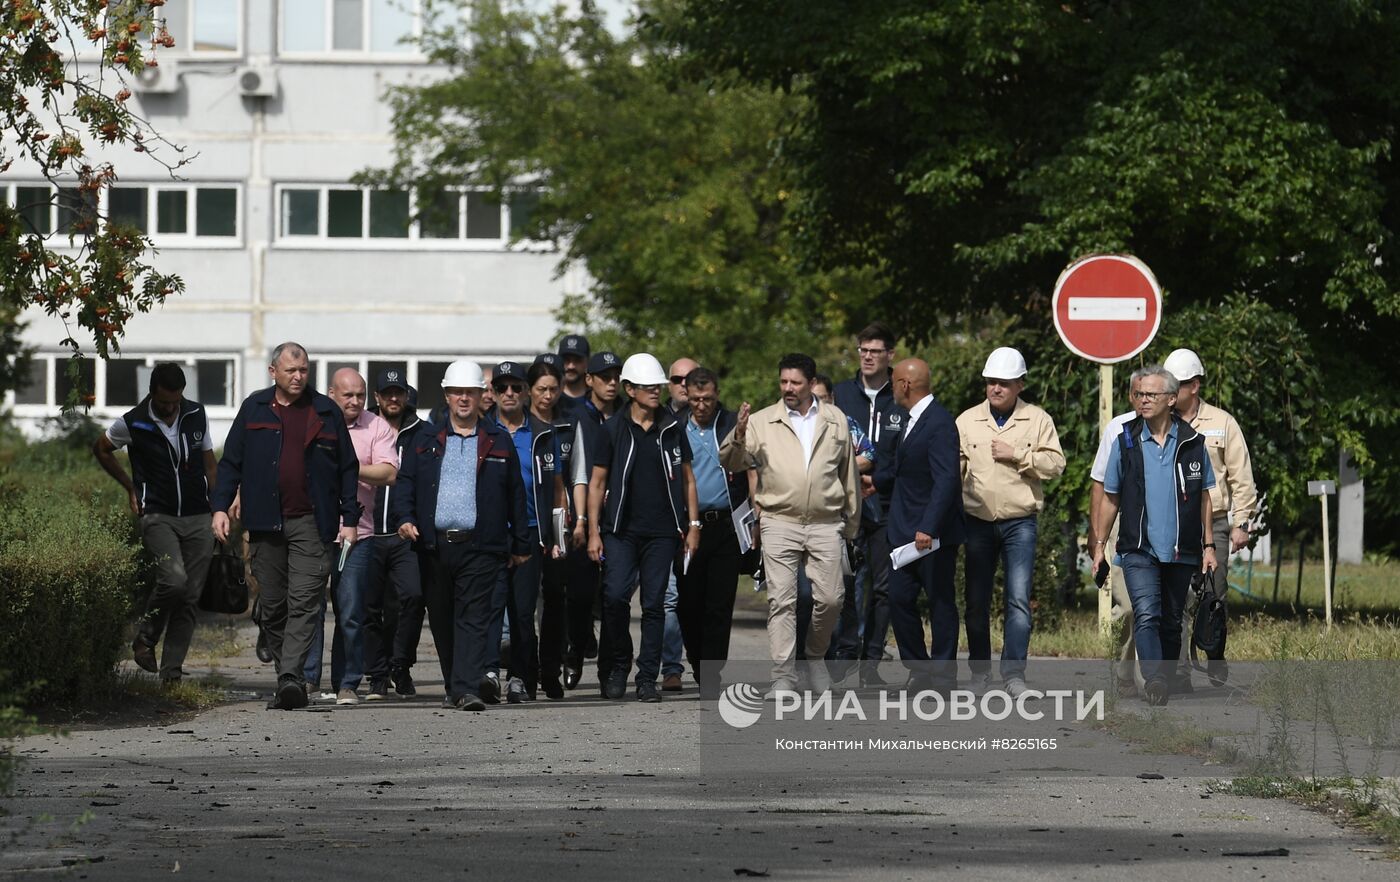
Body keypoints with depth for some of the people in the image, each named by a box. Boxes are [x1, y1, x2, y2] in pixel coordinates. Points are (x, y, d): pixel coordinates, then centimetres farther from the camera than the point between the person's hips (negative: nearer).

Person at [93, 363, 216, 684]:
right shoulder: (134, 423, -6)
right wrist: (131, 487, 11)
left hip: (197, 518, 4)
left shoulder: (197, 415, 4)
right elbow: (101, 449, 13)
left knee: (190, 597, -1)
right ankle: (146, 638, -1)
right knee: (174, 579, -25)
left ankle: (171, 670, 6)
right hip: (158, 516, -4)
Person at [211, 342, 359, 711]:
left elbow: (348, 469, 10)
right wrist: (219, 507, 0)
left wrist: (349, 519, 4)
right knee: (273, 607, 5)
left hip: (310, 523, -2)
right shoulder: (254, 409, 10)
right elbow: (230, 462, 11)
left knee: (303, 603, -13)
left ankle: (291, 678, -22)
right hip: (265, 524, 2)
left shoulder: (325, 412, 7)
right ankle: (289, 681, 13)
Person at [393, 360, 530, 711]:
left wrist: (520, 545, 10)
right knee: (441, 620, 8)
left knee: (474, 618, -10)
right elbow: (406, 481, 12)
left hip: (480, 547, -2)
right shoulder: (427, 440, 12)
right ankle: (454, 684, 21)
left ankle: (467, 689, -17)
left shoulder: (498, 442, 9)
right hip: (435, 546, 2)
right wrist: (405, 518, -7)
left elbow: (515, 495, 11)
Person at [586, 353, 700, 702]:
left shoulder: (672, 428, 8)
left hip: (662, 531, 1)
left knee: (654, 604, 1)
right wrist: (593, 532, -2)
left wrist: (693, 525, 6)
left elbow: (687, 479, 14)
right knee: (615, 595, -14)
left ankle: (647, 679, 6)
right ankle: (618, 665, 5)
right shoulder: (613, 429, 3)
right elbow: (597, 482, 5)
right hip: (621, 530, -1)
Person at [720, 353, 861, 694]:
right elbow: (731, 463, -1)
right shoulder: (762, 422, 4)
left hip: (826, 524, 1)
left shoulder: (836, 420, 10)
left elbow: (849, 474, 17)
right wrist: (738, 437, -22)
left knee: (829, 598, -1)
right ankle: (783, 676, -4)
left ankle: (815, 655, 24)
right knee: (782, 601, -6)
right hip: (780, 523, -1)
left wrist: (853, 522, 18)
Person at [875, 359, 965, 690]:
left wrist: (928, 528, -28)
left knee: (941, 602, 0)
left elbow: (946, 480, -24)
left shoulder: (940, 423, -16)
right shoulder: (910, 423, 14)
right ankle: (919, 671, 15)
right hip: (905, 532, 9)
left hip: (934, 534, -9)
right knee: (900, 600, 6)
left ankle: (943, 676, 6)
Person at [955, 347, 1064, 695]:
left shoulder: (1037, 420, 3)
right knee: (977, 601, 6)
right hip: (978, 521, 2)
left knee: (1019, 599, -9)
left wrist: (1017, 454, -12)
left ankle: (1014, 673, -8)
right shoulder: (968, 420, 8)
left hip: (1020, 522, -2)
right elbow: (954, 464, 6)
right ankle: (980, 672, 16)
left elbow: (1054, 464, -4)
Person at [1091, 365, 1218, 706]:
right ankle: (1153, 680, -29)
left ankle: (1165, 681, 18)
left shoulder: (1192, 442, 6)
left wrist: (1208, 546, 8)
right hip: (1139, 550, -2)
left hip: (1181, 551, 2)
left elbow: (1203, 497, 12)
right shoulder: (1126, 441, 5)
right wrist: (1099, 544, 8)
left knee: (1171, 622, 9)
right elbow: (1110, 499, 11)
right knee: (1146, 615, -18)